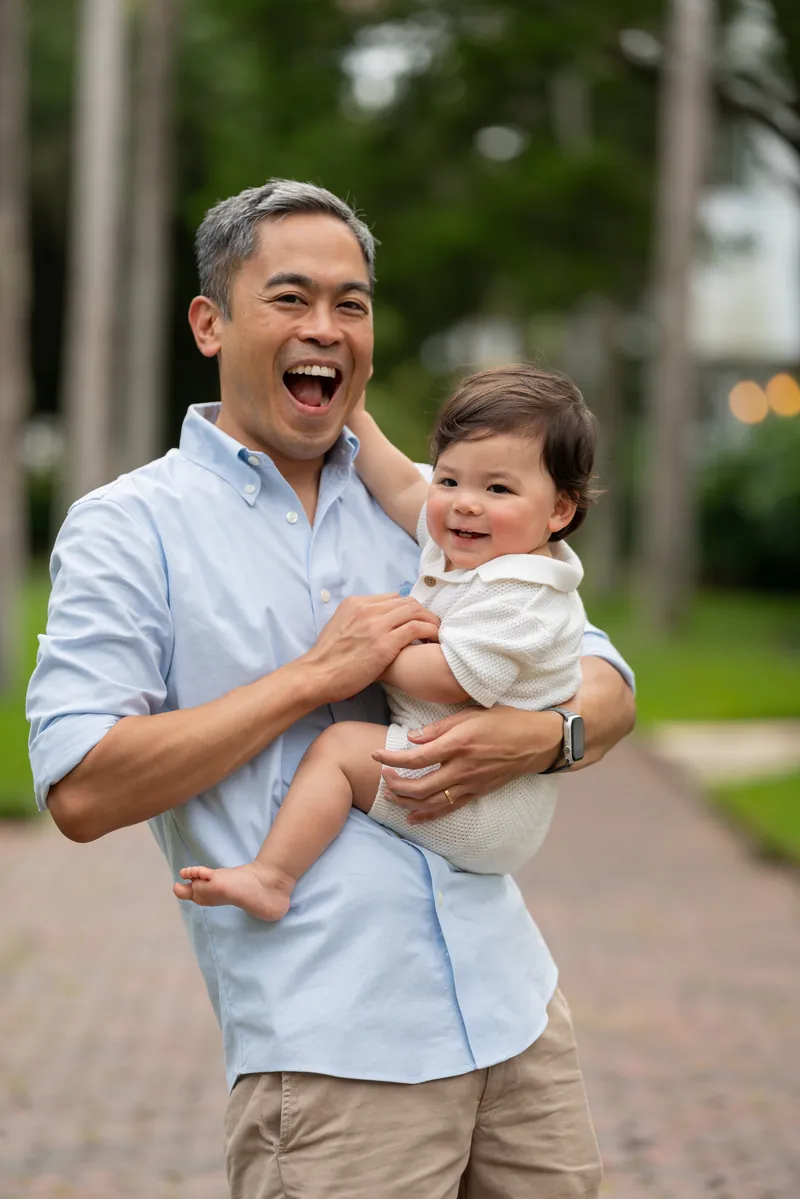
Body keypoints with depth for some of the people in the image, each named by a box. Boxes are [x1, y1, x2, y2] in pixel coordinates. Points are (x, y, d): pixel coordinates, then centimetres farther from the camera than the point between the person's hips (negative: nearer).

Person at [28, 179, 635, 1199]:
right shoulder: (127, 528, -1)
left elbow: (604, 682, 15)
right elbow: (80, 792, -12)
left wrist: (546, 734, -10)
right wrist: (317, 677, -13)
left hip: (518, 1015, 5)